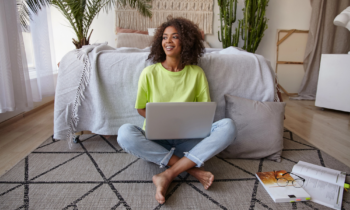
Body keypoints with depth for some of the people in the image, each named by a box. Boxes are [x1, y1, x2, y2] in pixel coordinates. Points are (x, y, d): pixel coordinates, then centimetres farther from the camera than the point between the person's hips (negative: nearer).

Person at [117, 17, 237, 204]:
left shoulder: (196, 73, 1)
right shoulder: (149, 73, -2)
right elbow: (141, 108, 5)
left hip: (187, 139, 1)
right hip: (156, 138, 0)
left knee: (228, 126, -23)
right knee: (125, 133, -31)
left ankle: (168, 175, -28)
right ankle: (193, 169, -24)